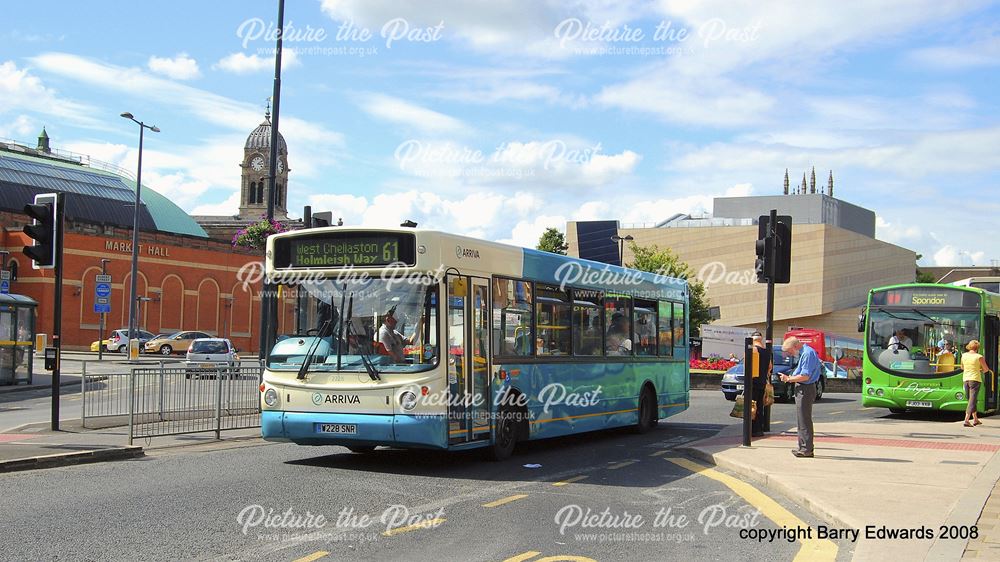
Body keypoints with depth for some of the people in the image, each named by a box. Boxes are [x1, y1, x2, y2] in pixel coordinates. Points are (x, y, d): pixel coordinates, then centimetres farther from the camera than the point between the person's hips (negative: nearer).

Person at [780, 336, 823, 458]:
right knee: (802, 419, 15)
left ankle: (807, 450, -2)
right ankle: (803, 447, 21)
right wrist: (791, 377, 8)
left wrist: (789, 379, -12)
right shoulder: (804, 353, 15)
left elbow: (805, 376, -23)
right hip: (802, 389, 11)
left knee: (804, 420, -6)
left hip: (805, 389, -11)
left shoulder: (807, 353, -18)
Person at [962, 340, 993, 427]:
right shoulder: (979, 357, -10)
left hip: (965, 379, 5)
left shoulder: (964, 355, 3)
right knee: (972, 401, -5)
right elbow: (986, 369, -1)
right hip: (975, 379, -5)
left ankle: (975, 419, 25)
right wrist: (981, 370, 20)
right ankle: (966, 420, -15)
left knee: (972, 400, 18)